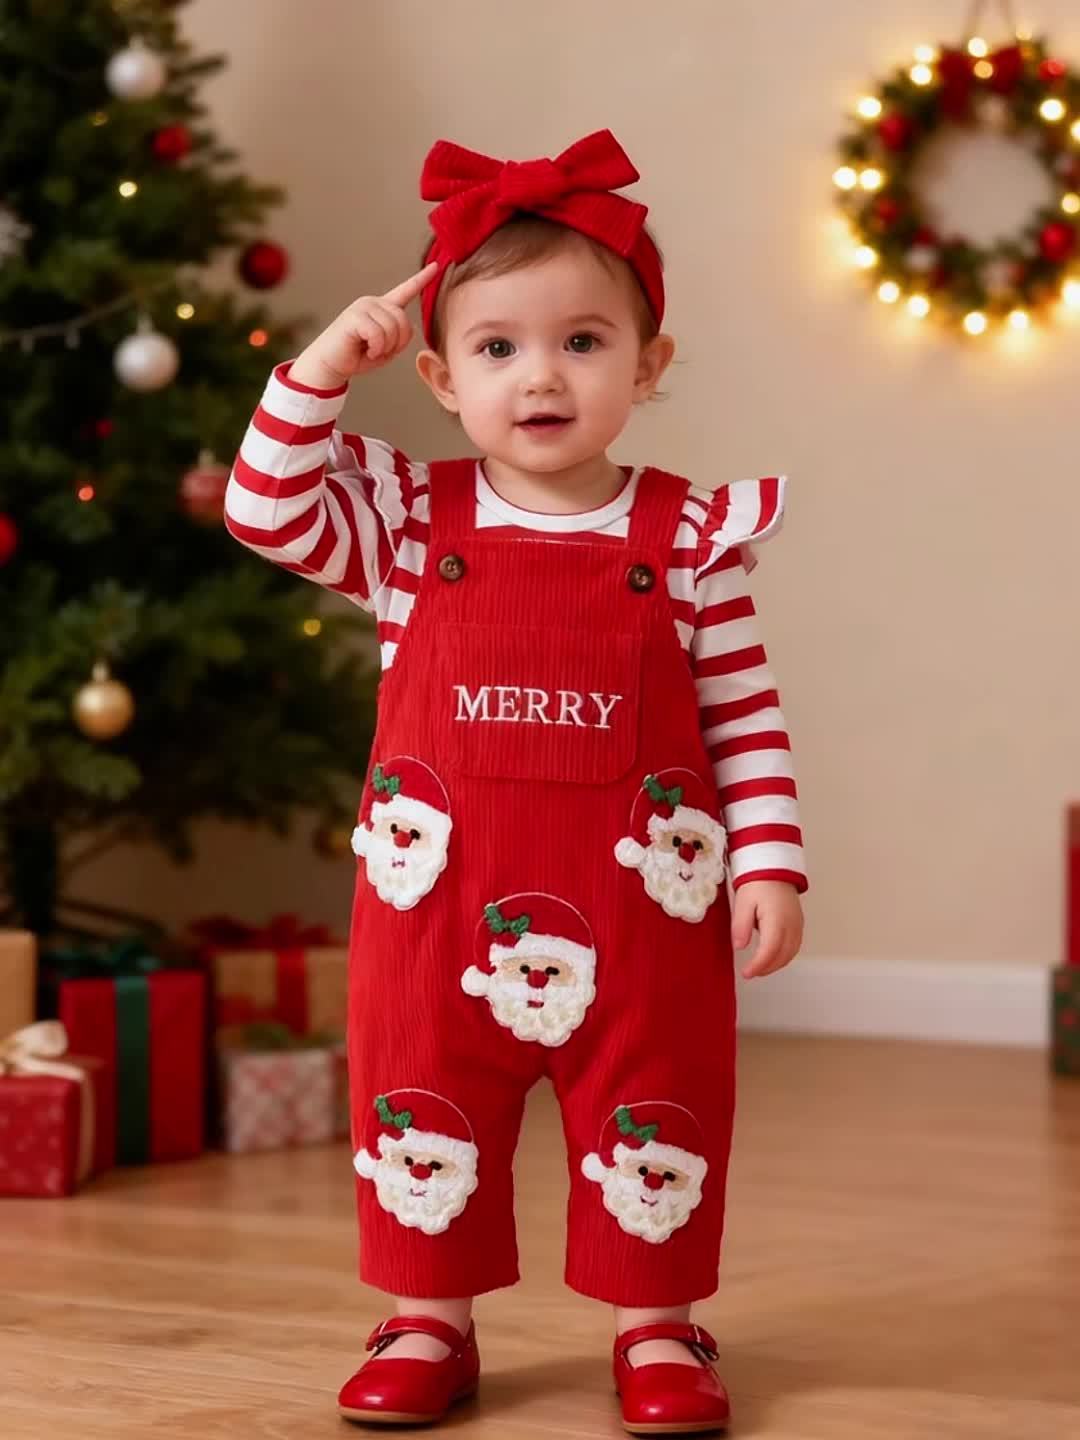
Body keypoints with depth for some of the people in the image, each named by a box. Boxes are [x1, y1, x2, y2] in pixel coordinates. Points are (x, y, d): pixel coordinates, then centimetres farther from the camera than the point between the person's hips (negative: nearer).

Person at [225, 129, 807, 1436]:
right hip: (437, 893, 1)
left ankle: (658, 1325, 23)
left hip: (642, 900, -1)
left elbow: (745, 715, 1)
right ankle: (428, 1318, 25)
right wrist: (323, 369, -8)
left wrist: (768, 862, -5)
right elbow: (266, 511, -2)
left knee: (654, 1106, 8)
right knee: (421, 1099, 9)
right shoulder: (409, 524, 3)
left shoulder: (687, 536, -1)